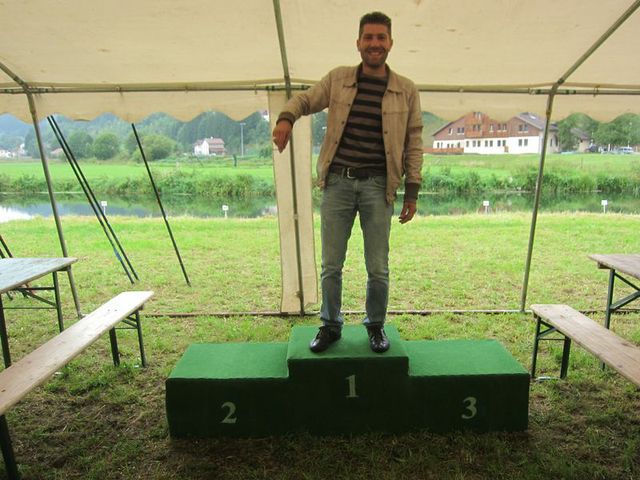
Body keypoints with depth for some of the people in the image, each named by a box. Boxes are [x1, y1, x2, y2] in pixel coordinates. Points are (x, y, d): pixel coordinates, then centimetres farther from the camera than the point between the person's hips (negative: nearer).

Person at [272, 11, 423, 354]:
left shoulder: (406, 91, 6)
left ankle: (376, 326, 29)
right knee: (331, 265, 7)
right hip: (337, 183, 1)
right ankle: (330, 325, 28)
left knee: (378, 268, 5)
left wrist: (412, 192, 2)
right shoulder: (337, 79, 7)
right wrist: (286, 117, -11)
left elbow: (413, 144, 7)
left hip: (377, 186, 0)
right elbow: (305, 99, 14)